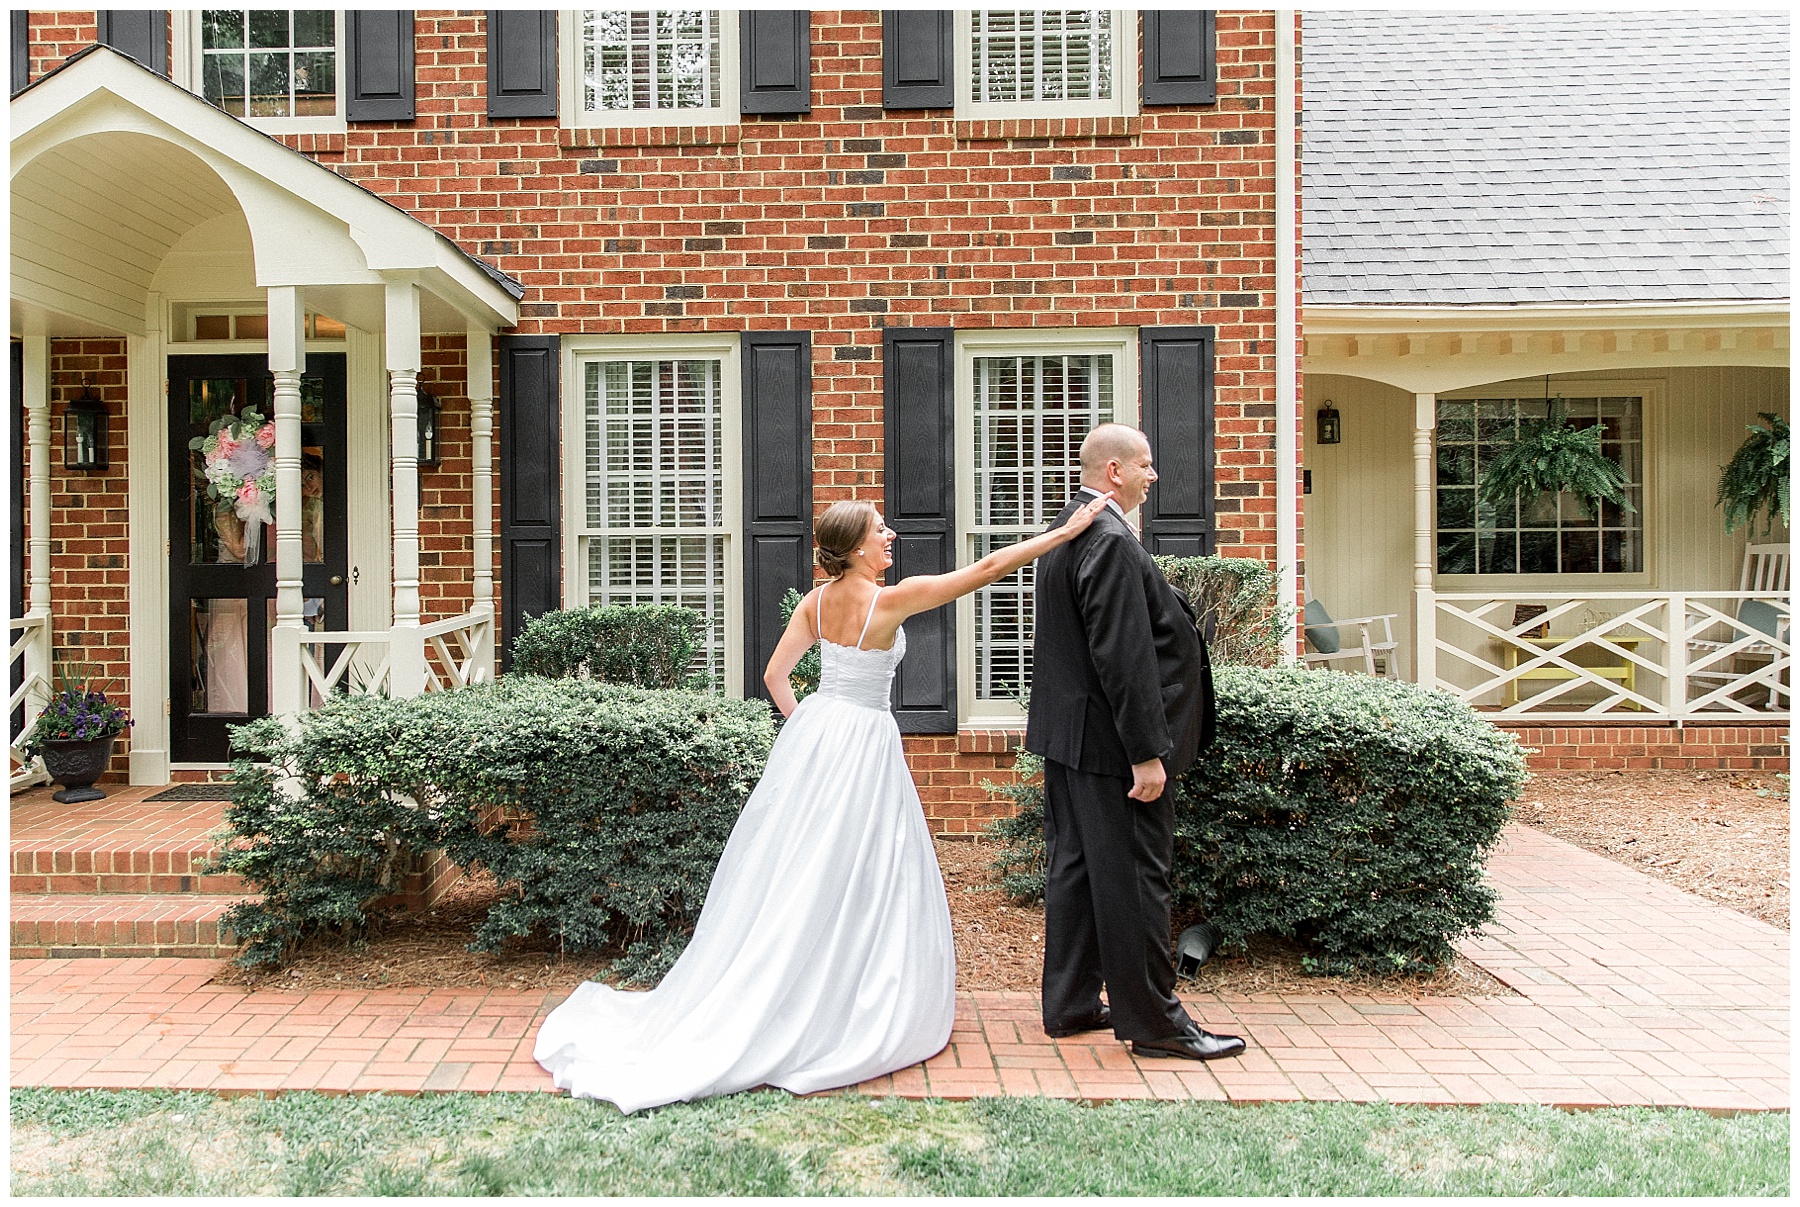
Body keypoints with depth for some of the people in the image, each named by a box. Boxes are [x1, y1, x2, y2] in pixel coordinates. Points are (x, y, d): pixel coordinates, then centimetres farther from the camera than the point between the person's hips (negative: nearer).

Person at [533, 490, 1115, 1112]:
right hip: (863, 745, -7)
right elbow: (989, 567, -15)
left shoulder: (816, 600, 3)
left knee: (792, 870, 15)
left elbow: (774, 677, 7)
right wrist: (1065, 531, -10)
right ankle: (859, 1017, 16)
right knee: (856, 882, 3)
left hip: (811, 733, 7)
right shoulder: (891, 600, -16)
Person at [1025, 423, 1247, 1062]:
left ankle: (1069, 1004, 26)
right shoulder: (1112, 542, -20)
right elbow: (1125, 658, -24)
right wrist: (1146, 754, -22)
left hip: (1067, 738, 11)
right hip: (1111, 742, -10)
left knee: (1074, 867, 15)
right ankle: (1152, 1020, 12)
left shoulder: (1067, 532, 12)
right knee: (1134, 878, 0)